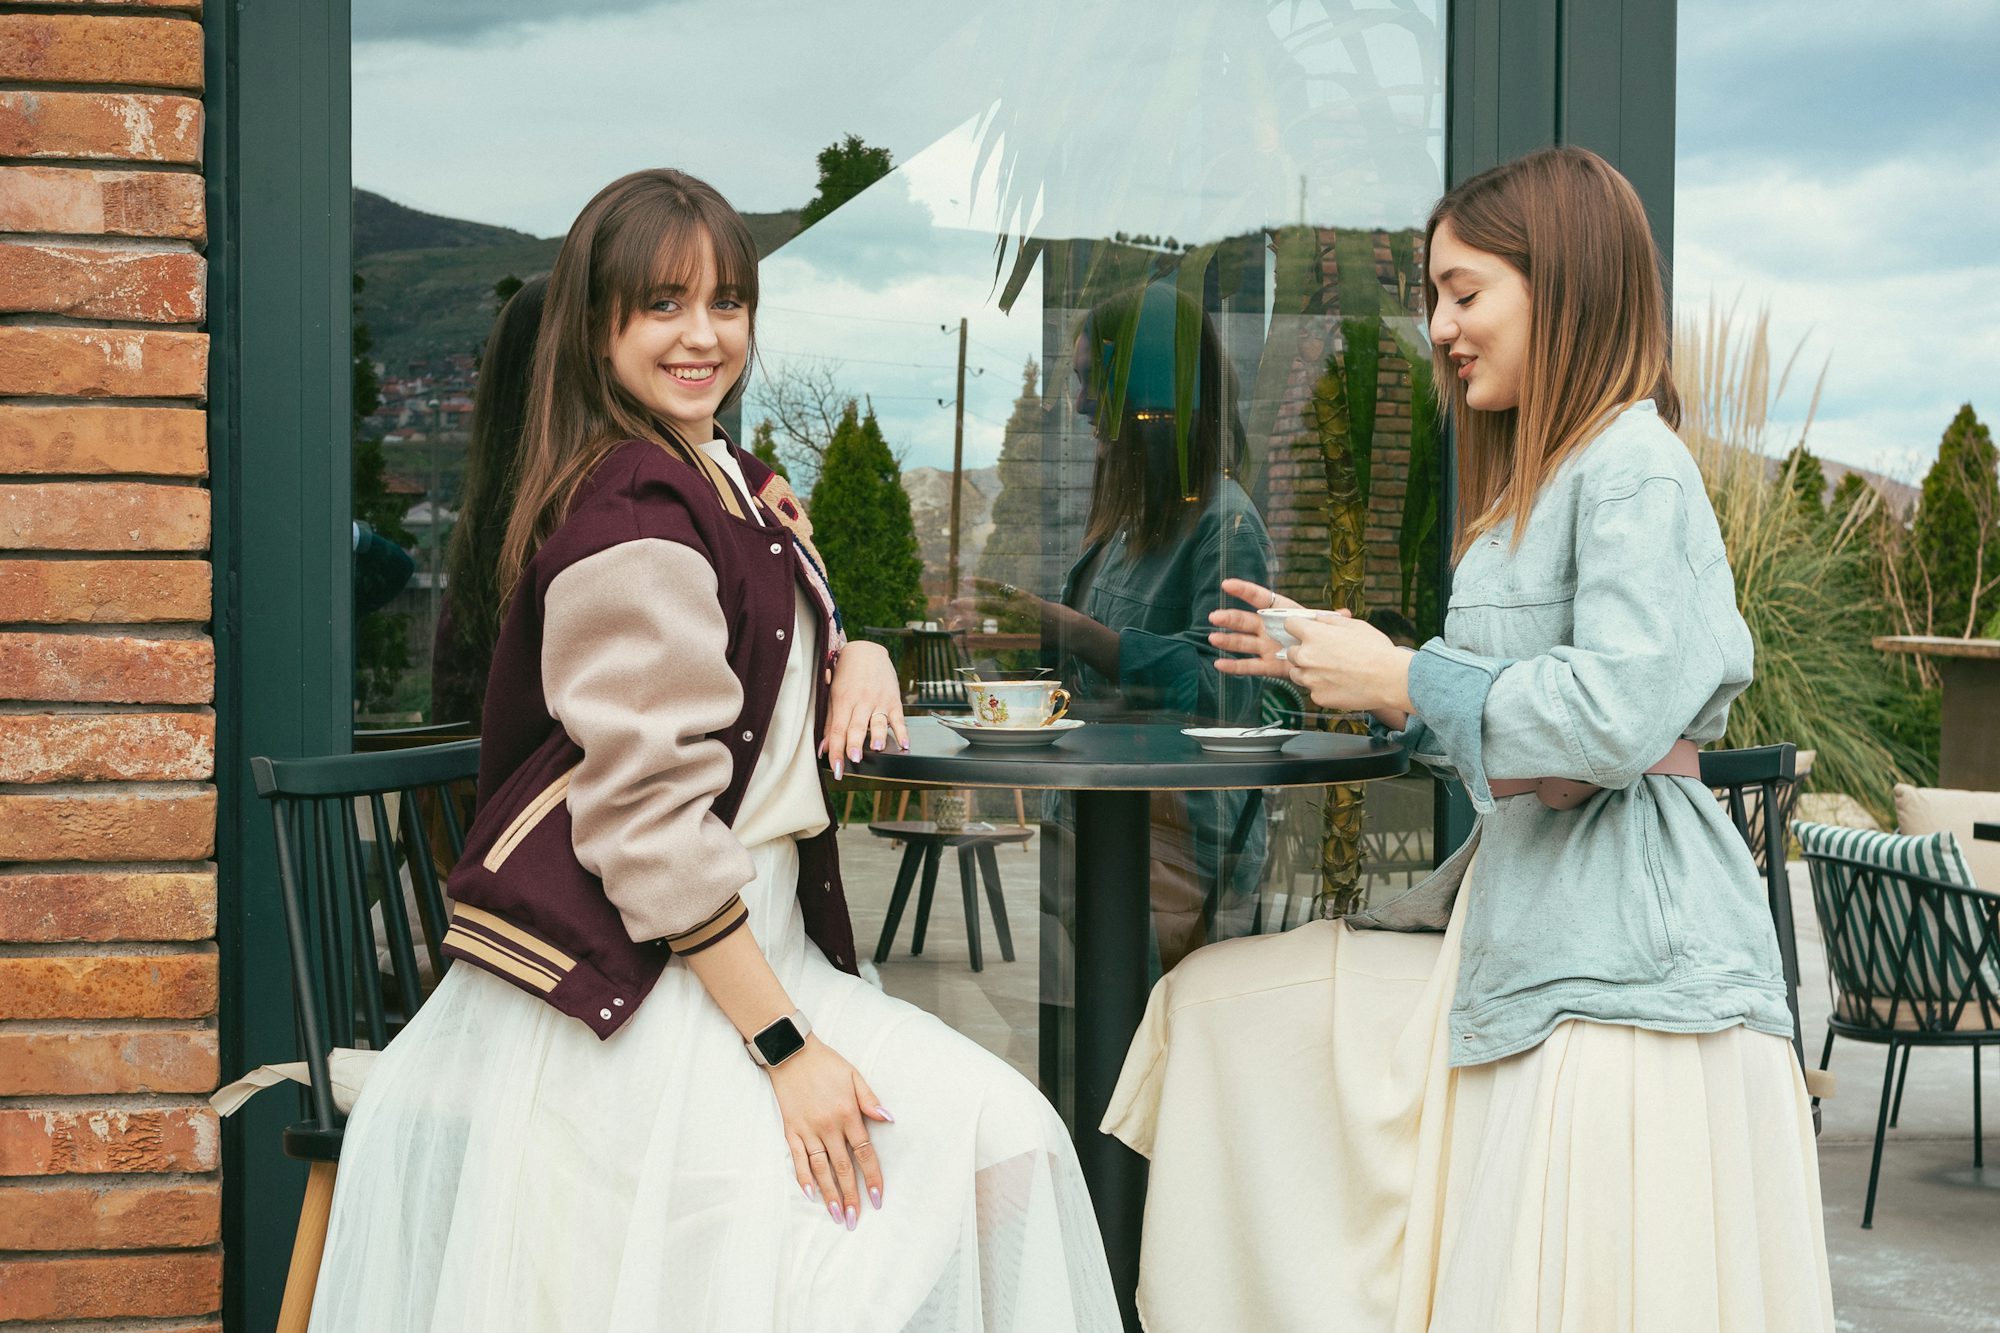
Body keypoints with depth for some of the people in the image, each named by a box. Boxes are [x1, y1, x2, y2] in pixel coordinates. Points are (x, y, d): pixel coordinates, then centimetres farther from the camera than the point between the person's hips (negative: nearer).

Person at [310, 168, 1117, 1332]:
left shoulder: (730, 483, 16)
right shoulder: (631, 517, -15)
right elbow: (650, 819, -20)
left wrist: (859, 656, 8)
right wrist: (785, 1046, -21)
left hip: (751, 937, 9)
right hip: (631, 985, -9)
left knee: (1001, 1135, -7)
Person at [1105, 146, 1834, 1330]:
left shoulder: (1634, 464, -11)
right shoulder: (1535, 480, 20)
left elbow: (1615, 718, -22)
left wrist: (1405, 680, -12)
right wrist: (1348, 667, 13)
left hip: (1623, 952, -10)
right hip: (1517, 916, 11)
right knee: (1220, 1000, 10)